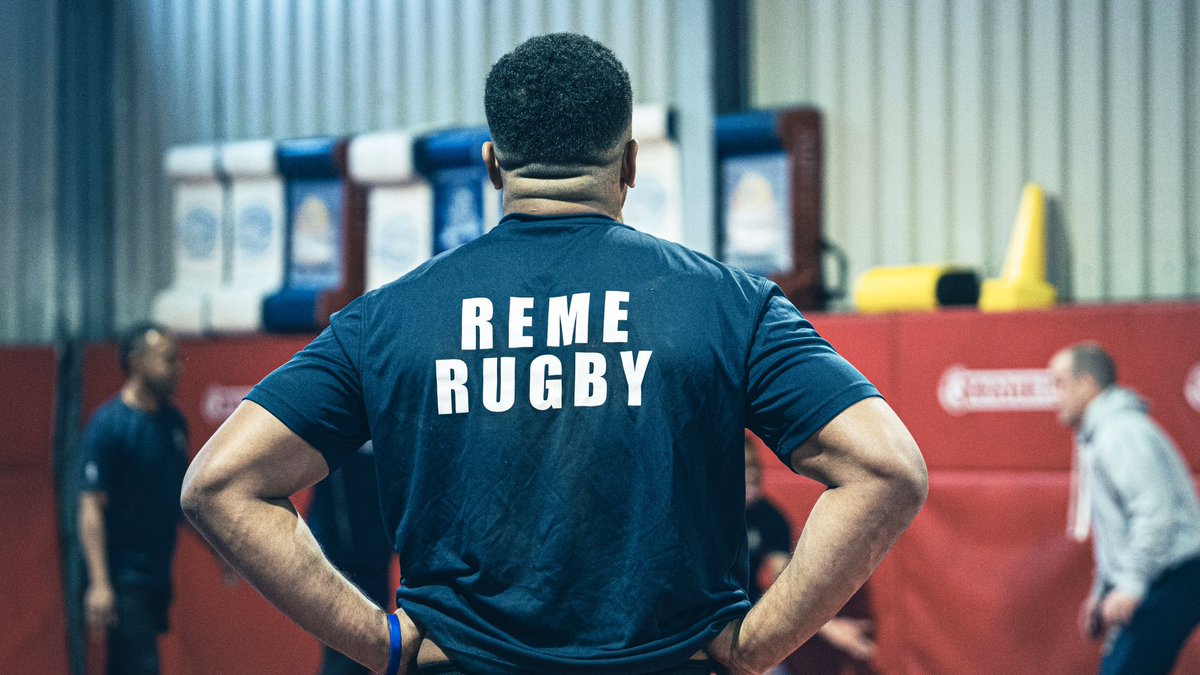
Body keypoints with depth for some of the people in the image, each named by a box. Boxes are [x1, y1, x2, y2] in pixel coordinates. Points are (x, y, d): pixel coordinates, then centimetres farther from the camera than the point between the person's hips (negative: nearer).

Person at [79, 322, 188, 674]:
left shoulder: (173, 421, 10)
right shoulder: (108, 425, -13)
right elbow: (91, 507, -16)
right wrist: (99, 583, -22)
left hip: (158, 575, 8)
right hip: (124, 577, -8)